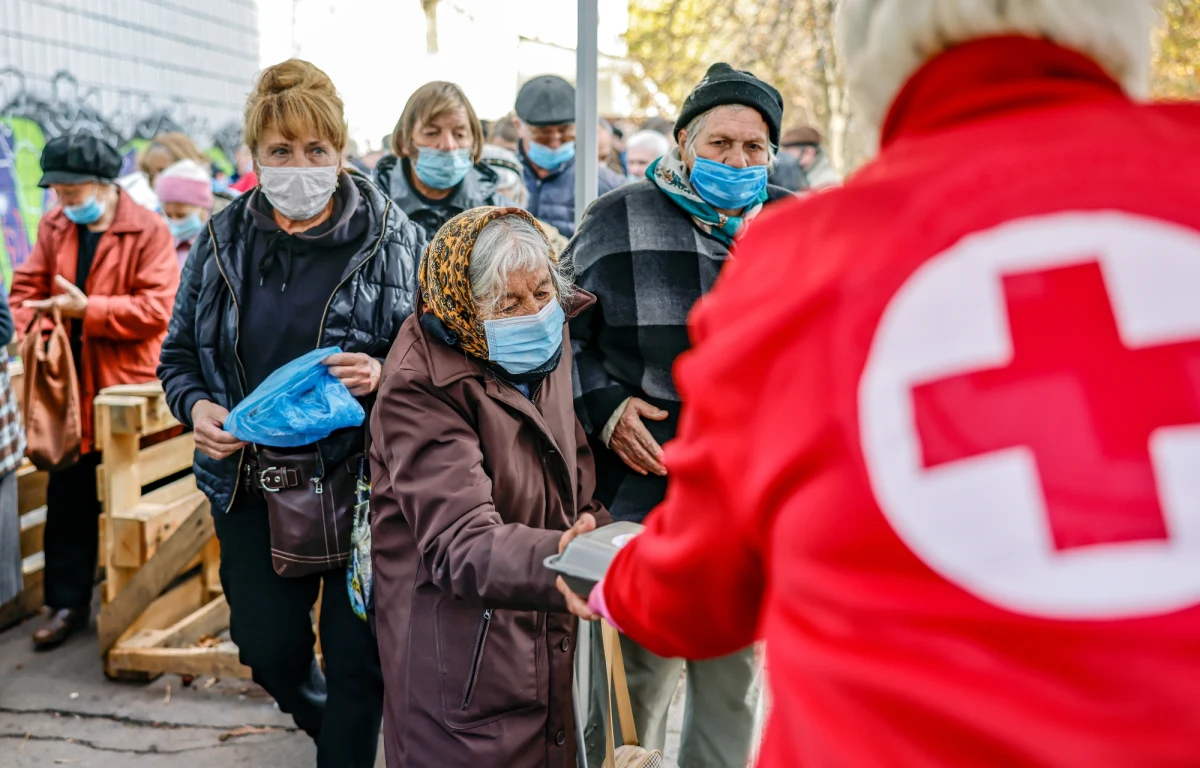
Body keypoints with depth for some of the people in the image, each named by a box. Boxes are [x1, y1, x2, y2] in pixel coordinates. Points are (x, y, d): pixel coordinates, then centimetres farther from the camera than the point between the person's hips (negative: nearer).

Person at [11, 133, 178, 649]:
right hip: (68, 388, 5)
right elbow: (28, 287, 10)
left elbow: (156, 308, -17)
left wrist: (86, 309, -21)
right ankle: (67, 603, 20)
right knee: (67, 502, 9)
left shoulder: (148, 231, -10)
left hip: (128, 389, -5)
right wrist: (36, 328, -9)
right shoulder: (54, 226, 7)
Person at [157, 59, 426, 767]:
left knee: (357, 655, 3)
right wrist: (195, 406, -9)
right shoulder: (222, 242, 3)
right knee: (266, 643, 16)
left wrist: (384, 375, -22)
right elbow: (180, 353, 12)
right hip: (252, 481, 4)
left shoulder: (393, 238, -7)